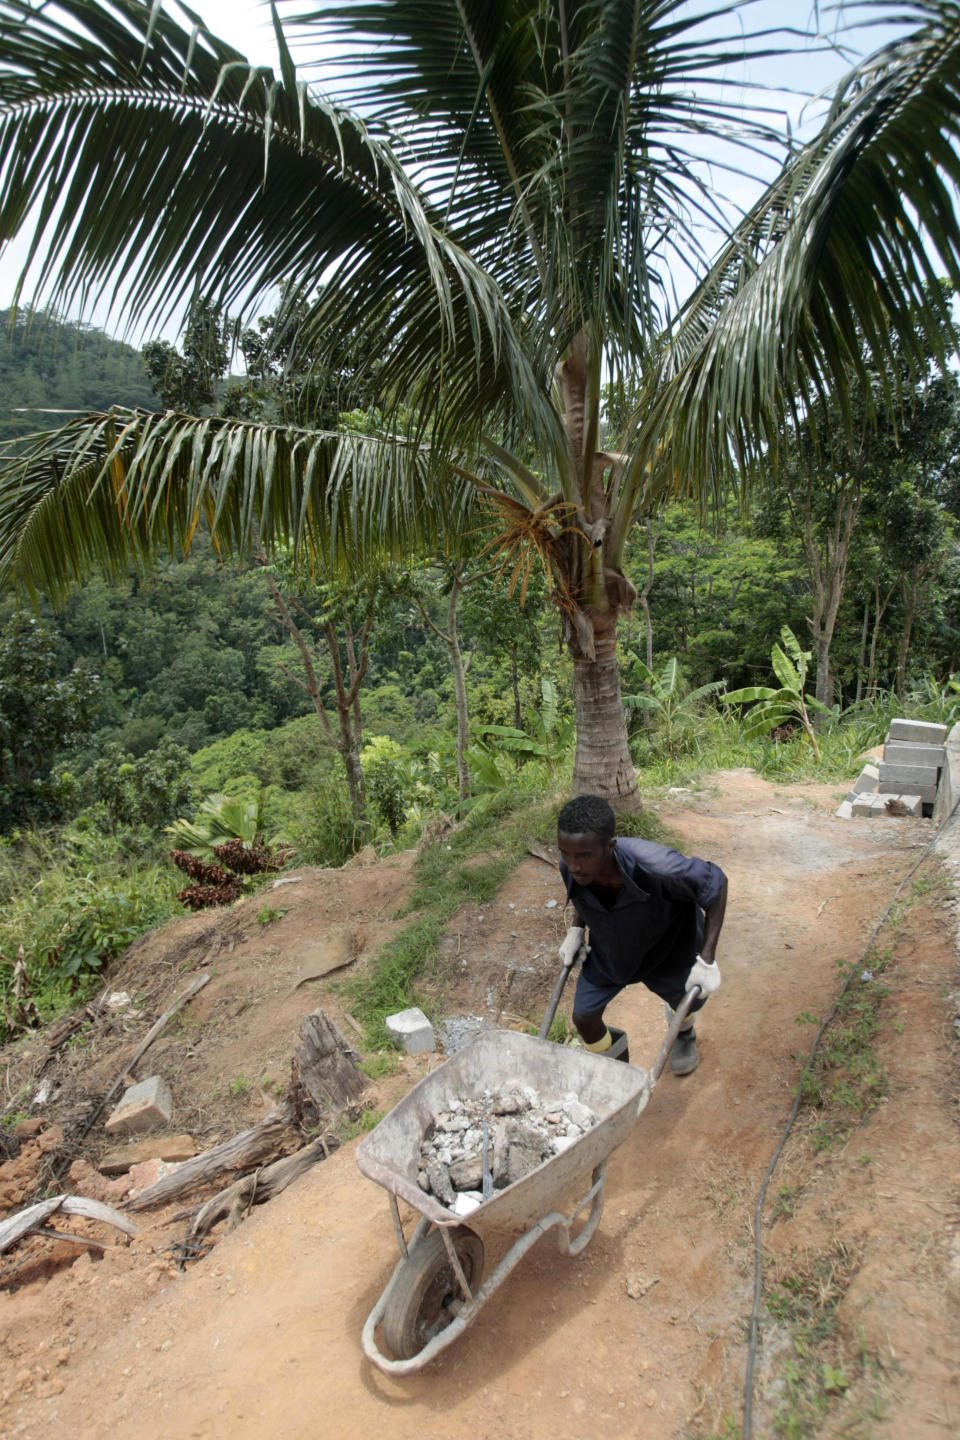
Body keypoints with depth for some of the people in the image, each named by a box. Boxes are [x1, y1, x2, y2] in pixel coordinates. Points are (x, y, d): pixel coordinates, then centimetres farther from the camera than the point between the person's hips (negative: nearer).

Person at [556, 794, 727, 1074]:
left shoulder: (655, 867, -47)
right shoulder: (570, 867, -31)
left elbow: (716, 883, -28)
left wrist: (706, 960, -26)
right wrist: (576, 929, -12)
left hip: (666, 949, -2)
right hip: (608, 951, 2)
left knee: (685, 1001, 23)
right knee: (584, 1017, 3)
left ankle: (683, 1032, 64)